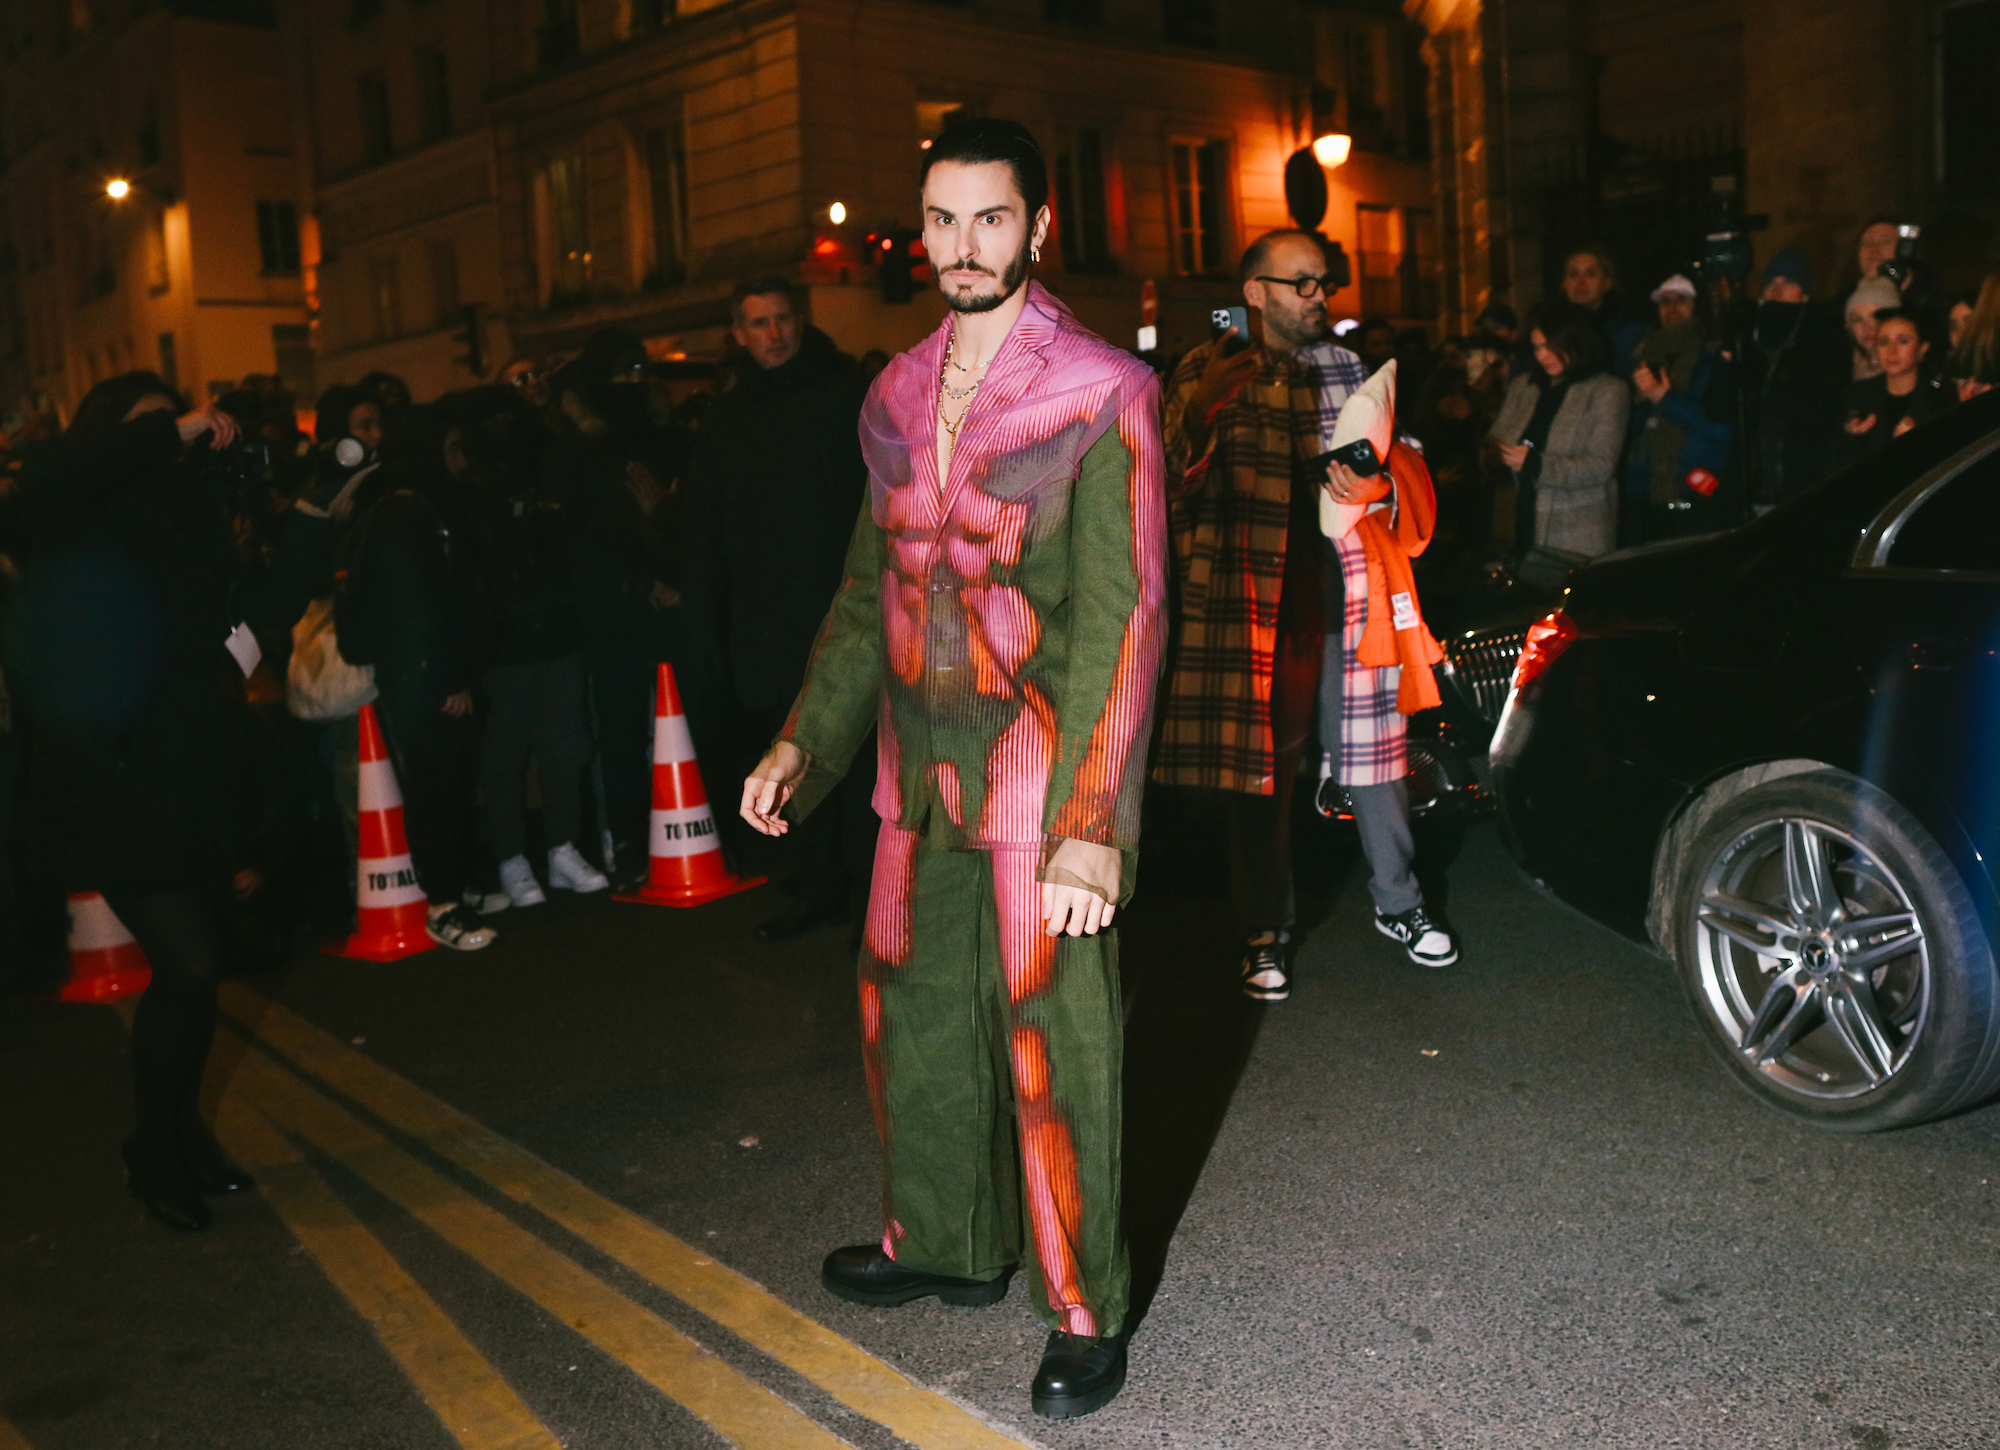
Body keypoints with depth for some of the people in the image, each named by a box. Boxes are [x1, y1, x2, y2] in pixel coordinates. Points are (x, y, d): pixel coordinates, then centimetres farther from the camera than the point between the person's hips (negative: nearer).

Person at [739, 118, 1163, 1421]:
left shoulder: (1102, 394, -9)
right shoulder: (897, 398, 10)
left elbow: (1121, 617, -14)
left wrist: (1090, 822, -20)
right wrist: (805, 740, 12)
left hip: (1042, 781, -6)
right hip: (921, 779, 6)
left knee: (1050, 1046, 1)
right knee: (911, 1018, 17)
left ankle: (1084, 1310, 19)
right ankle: (944, 1242, 39)